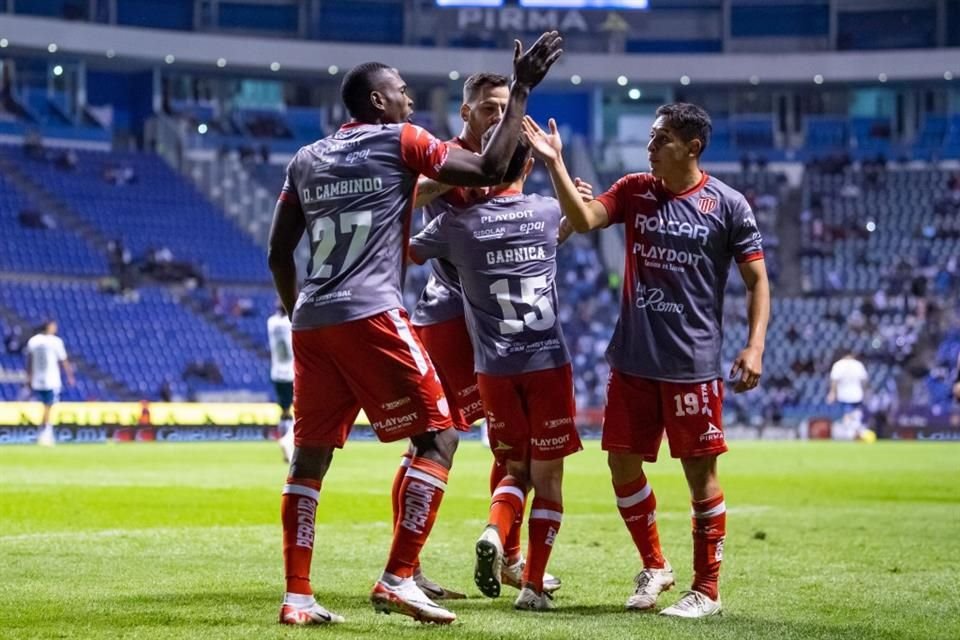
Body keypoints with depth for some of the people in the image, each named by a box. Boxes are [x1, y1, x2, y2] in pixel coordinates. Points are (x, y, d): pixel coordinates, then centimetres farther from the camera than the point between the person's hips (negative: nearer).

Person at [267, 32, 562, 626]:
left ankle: (298, 597, 7)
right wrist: (522, 90, 4)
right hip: (371, 315, -6)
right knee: (438, 436, 0)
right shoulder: (401, 141, 1)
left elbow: (279, 253, 20)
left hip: (312, 321, 7)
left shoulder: (306, 159, 18)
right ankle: (398, 579, -9)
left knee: (311, 455, 10)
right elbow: (491, 169, -2)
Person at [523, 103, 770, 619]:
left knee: (700, 471, -1)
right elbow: (583, 220, -10)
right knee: (622, 463, 6)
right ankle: (654, 566, 26)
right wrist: (556, 165, -22)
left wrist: (754, 346, -11)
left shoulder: (727, 205, -4)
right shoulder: (634, 191, 5)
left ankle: (706, 589, 10)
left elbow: (756, 279, -1)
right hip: (632, 360, 4)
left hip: (693, 364, -4)